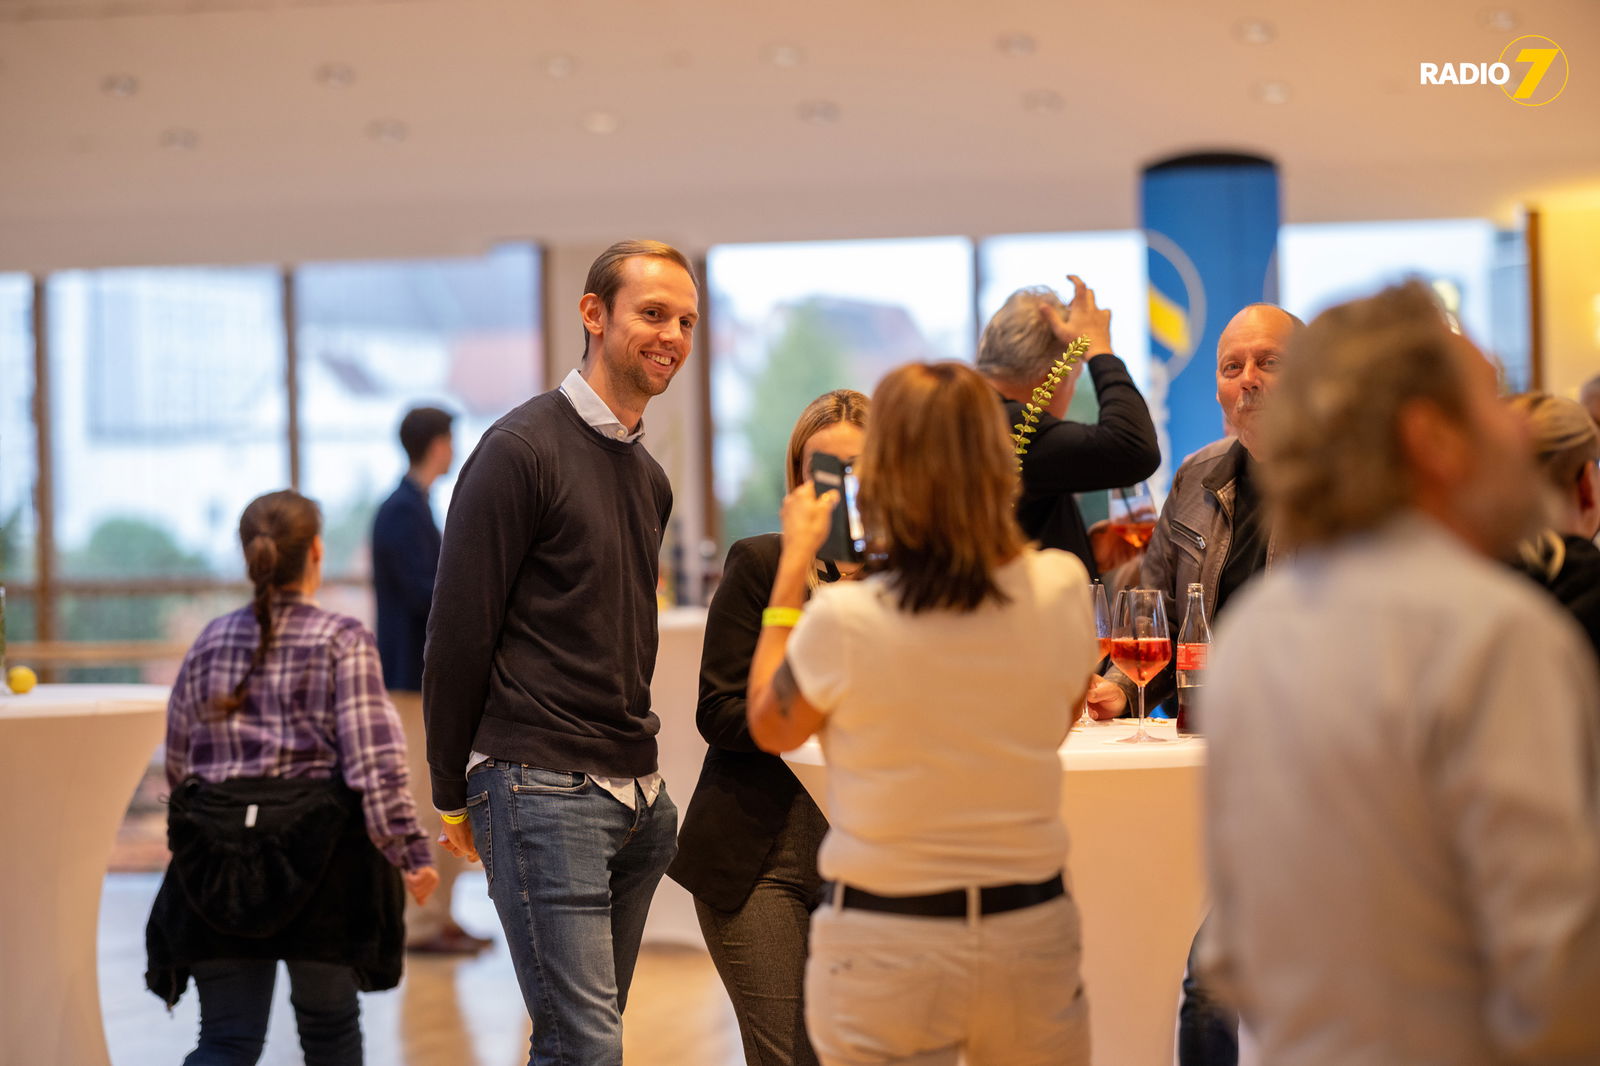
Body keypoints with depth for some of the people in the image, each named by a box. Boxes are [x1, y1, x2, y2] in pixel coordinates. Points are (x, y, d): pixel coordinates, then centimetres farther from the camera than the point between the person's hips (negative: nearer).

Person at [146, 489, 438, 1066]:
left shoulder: (211, 641, 8)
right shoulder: (342, 640, -5)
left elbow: (177, 762, 14)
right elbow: (374, 761, -13)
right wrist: (412, 853, -9)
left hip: (217, 863, 3)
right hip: (318, 855, -3)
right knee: (329, 1019, 17)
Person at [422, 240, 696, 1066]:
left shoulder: (649, 477, 16)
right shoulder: (524, 449, -9)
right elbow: (458, 633, -8)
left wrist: (638, 765, 16)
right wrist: (454, 798, -5)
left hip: (637, 792, 8)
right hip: (541, 791, -8)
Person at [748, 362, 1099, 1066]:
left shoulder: (844, 621, -20)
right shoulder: (1063, 591, -10)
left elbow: (770, 729, 1)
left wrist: (794, 561, 6)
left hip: (888, 943, -3)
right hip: (1032, 925, 3)